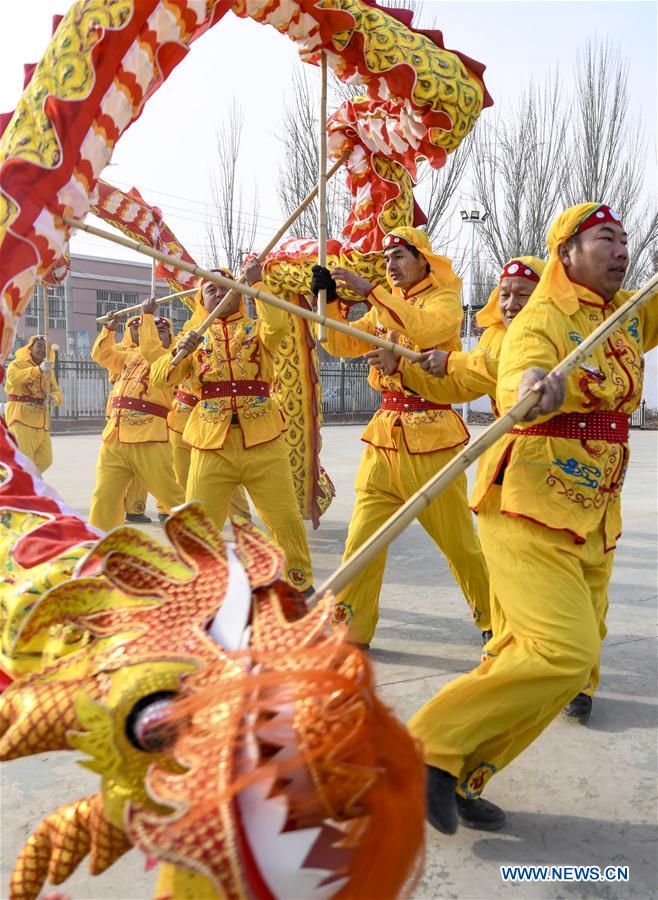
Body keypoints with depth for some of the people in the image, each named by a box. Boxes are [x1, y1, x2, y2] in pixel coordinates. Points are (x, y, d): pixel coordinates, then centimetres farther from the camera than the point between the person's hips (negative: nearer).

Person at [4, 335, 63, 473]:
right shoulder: (17, 364, -2)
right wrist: (38, 369, -37)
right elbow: (13, 378, -25)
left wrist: (54, 397, -12)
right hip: (21, 417, -7)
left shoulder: (49, 370, 19)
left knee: (45, 460, 7)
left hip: (41, 420, 7)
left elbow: (56, 392, 14)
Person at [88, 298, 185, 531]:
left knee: (170, 494, -1)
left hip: (148, 440, -6)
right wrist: (109, 329, 14)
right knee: (104, 498, 10)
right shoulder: (131, 356, 20)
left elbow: (150, 348, -19)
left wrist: (147, 314, -12)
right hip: (114, 438, 6)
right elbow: (102, 354, 24)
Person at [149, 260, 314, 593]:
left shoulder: (258, 328, 10)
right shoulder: (195, 337, 14)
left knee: (286, 518, 3)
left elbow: (278, 324, -15)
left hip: (263, 442, -1)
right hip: (211, 442, 1)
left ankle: (302, 584, 22)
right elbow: (159, 378, 4)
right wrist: (179, 352, -14)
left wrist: (256, 282, -12)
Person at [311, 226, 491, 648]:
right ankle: (351, 628, 9)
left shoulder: (445, 299, -2)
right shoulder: (383, 307, 16)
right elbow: (340, 344, 8)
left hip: (432, 437, -5)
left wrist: (369, 289, -23)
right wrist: (329, 300, -6)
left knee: (458, 538, 4)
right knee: (363, 535, -1)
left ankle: (494, 621, 24)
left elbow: (425, 327, -24)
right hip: (384, 438, 5)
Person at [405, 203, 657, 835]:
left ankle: (459, 779, 17)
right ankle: (434, 748, -3)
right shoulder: (540, 321, -12)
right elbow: (514, 387, -32)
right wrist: (533, 387, -54)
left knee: (571, 651, 7)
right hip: (532, 509, -8)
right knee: (563, 652, -19)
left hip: (593, 520, 8)